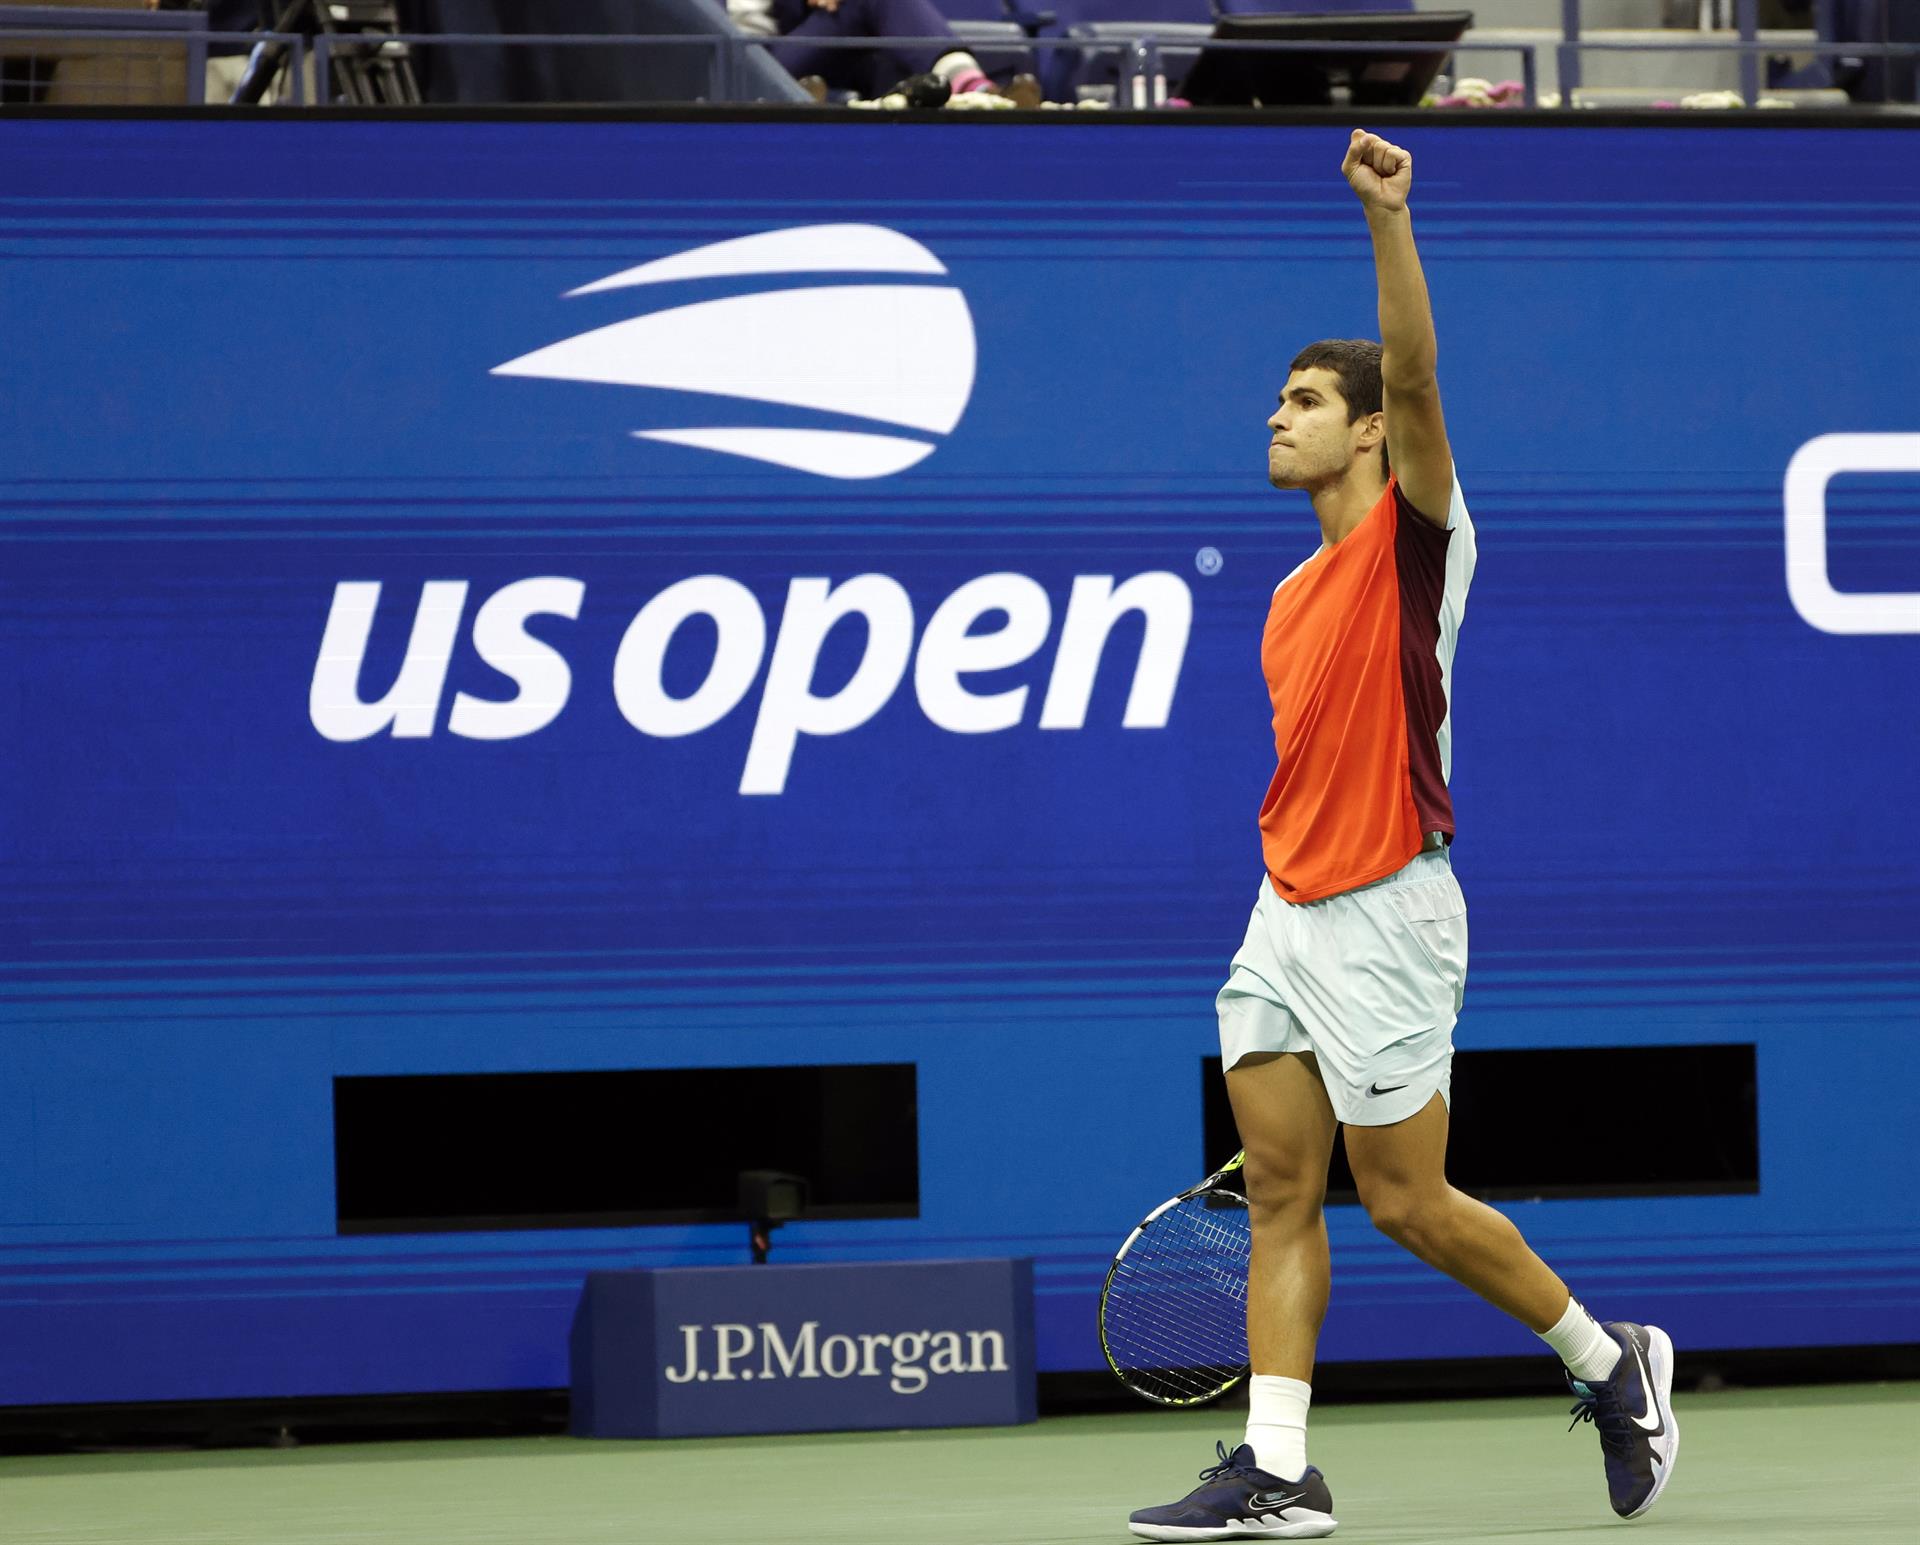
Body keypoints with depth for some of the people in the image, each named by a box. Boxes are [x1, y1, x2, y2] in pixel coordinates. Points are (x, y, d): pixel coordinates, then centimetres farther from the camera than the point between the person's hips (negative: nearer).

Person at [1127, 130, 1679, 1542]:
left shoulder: (1415, 536, -6)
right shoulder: (1294, 596, 17)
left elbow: (1415, 375, -22)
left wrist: (1389, 218, -33)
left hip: (1386, 909, -8)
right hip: (1287, 912, 8)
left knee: (1403, 1199, -3)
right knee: (1279, 1191, 0)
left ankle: (1612, 1362, 16)